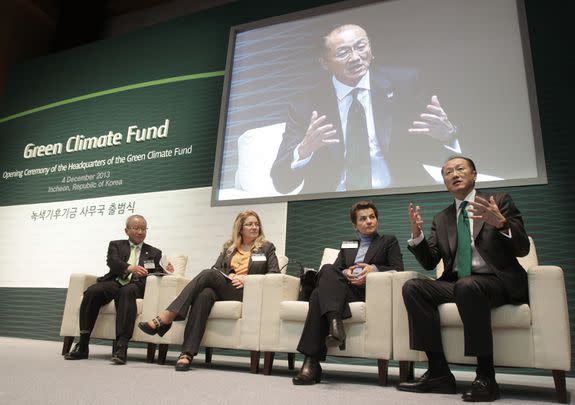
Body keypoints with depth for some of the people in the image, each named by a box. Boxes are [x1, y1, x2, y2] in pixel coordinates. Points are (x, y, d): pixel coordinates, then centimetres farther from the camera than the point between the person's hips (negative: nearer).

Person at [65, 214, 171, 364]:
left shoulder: (154, 253, 24)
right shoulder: (116, 245, 21)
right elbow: (112, 262, -1)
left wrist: (164, 272, -10)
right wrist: (130, 268, -21)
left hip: (135, 286, -1)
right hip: (114, 282, 1)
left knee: (127, 292, -37)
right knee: (92, 291, -30)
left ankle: (121, 347, -43)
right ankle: (82, 346, -23)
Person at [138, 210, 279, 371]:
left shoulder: (267, 247, 17)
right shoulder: (228, 247, 26)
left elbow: (275, 273, 5)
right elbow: (216, 268, 17)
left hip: (244, 292, -3)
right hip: (221, 289, 3)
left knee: (208, 274, -29)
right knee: (205, 294, -35)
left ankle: (165, 318, -32)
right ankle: (187, 353, -41)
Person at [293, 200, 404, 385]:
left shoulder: (389, 241, 22)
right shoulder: (347, 245, 33)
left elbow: (398, 269, 7)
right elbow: (336, 268, 18)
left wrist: (374, 269, -10)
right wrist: (345, 273, -5)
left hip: (369, 289, -3)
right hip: (345, 287, 4)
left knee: (319, 294, -31)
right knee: (327, 269, -33)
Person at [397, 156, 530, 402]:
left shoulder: (499, 201, 7)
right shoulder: (441, 219, 17)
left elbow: (522, 249, -3)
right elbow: (429, 263, 9)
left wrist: (500, 223, -24)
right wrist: (416, 233, -9)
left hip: (497, 281, -4)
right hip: (457, 284, 4)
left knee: (467, 286, -37)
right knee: (413, 287, -22)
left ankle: (486, 377, -24)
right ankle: (439, 373, -18)